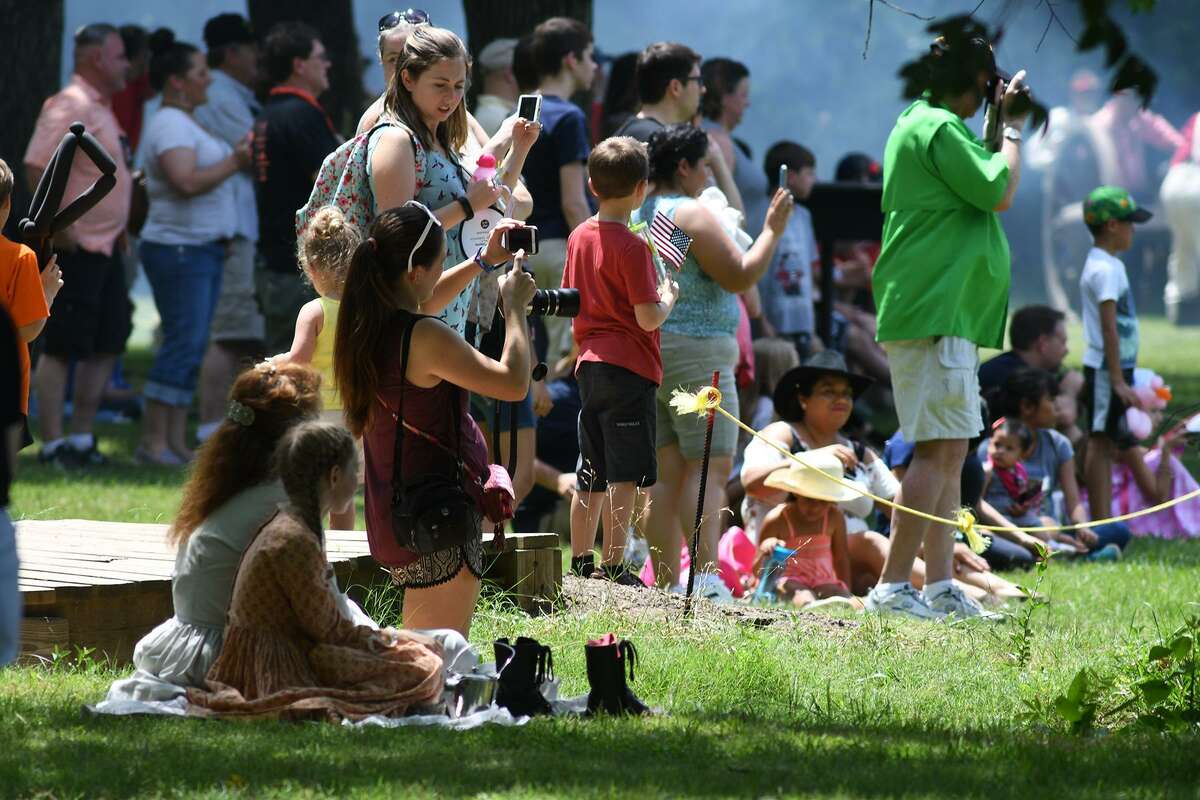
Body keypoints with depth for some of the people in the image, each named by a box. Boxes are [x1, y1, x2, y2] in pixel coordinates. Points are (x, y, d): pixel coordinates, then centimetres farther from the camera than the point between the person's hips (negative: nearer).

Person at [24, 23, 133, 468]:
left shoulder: (100, 108, 15)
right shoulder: (70, 107, -15)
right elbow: (37, 168, -24)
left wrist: (120, 231, 19)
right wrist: (57, 227, -23)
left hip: (105, 247, 10)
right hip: (76, 247, -10)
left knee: (107, 344, 13)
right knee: (62, 348, -5)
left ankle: (81, 437, 20)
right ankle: (52, 444, -2)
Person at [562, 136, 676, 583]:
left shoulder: (580, 236, 8)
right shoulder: (632, 247, -15)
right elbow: (648, 318, -17)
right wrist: (668, 298, 2)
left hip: (589, 365, 8)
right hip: (629, 369, -8)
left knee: (592, 473, 16)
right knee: (625, 476, -6)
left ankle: (580, 560, 20)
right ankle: (613, 566, -8)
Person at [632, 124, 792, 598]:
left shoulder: (632, 217, 14)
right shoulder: (692, 215, -11)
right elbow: (741, 276, -13)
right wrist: (772, 231, -2)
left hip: (644, 355, 8)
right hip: (693, 351, -8)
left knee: (666, 472, 7)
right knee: (710, 468, -10)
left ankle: (666, 582, 3)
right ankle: (706, 573, -23)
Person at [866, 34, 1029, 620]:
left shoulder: (922, 124, 19)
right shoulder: (938, 129, -13)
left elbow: (979, 188, 24)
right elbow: (998, 193, -17)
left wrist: (1001, 125, 19)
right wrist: (1012, 128, -4)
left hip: (948, 314, 11)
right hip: (934, 313, -11)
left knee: (950, 454, 12)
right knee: (939, 451, -13)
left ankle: (941, 586, 14)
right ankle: (892, 587, -16)